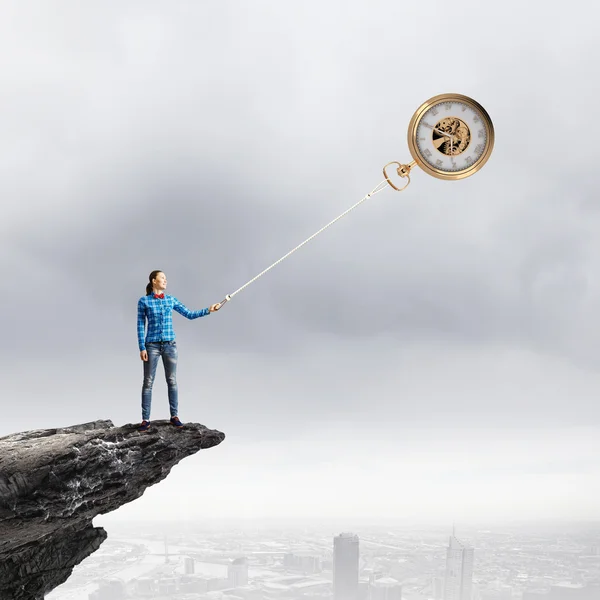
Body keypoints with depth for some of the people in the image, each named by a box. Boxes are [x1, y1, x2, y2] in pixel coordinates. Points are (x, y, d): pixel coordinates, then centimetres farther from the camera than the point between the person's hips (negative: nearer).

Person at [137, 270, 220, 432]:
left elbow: (189, 314, 7)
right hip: (152, 345, -3)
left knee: (172, 381, 5)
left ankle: (174, 416, 16)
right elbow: (140, 326, -3)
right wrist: (142, 348, -9)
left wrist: (208, 310, -4)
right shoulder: (143, 301, -2)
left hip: (170, 345, 3)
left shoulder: (171, 300, 7)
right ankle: (145, 420, 4)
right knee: (148, 382, -1)